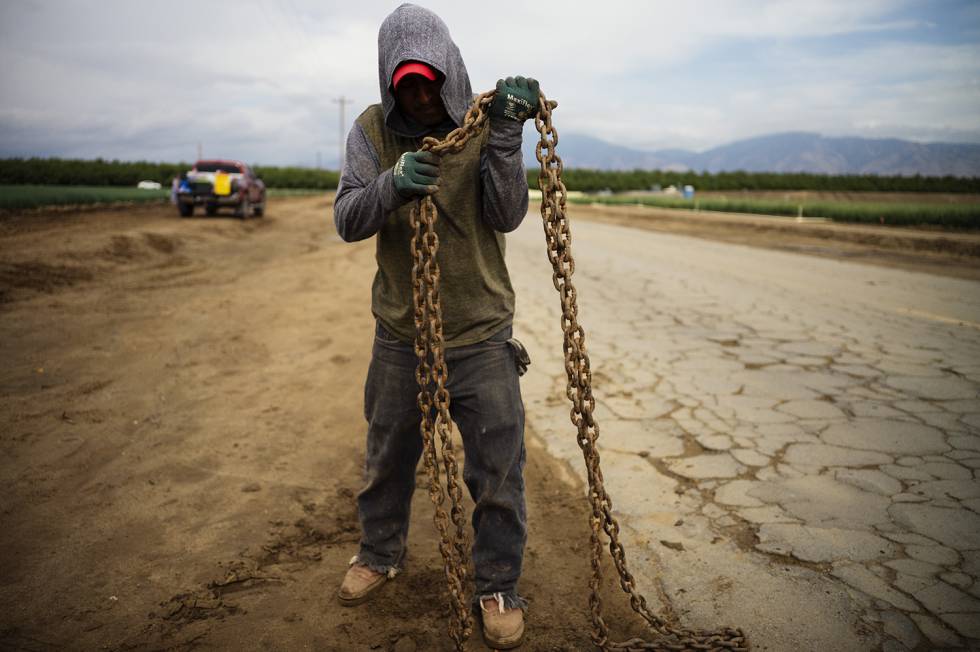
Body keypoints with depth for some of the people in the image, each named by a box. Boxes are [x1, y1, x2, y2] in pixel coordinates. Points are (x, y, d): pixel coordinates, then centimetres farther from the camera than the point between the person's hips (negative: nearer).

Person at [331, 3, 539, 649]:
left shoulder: (484, 123, -7)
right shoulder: (373, 129, -3)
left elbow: (507, 217, -16)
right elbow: (348, 220, -12)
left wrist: (505, 136, -29)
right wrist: (391, 185, -32)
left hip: (481, 335, -2)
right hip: (400, 334, 2)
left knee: (498, 468, 6)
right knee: (388, 457, 20)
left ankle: (498, 587, 28)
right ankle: (380, 555, 45)